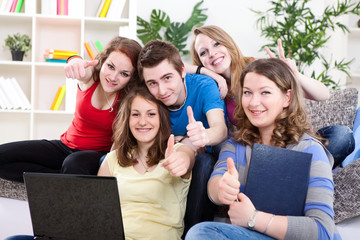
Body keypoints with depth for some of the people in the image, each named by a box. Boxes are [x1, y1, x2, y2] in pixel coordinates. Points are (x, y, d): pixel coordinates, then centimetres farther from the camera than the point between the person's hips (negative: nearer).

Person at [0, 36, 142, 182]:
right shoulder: (90, 77, -14)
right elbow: (83, 73, -39)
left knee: (74, 164, -41)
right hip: (68, 145, 4)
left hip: (100, 154, -4)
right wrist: (75, 62, -62)